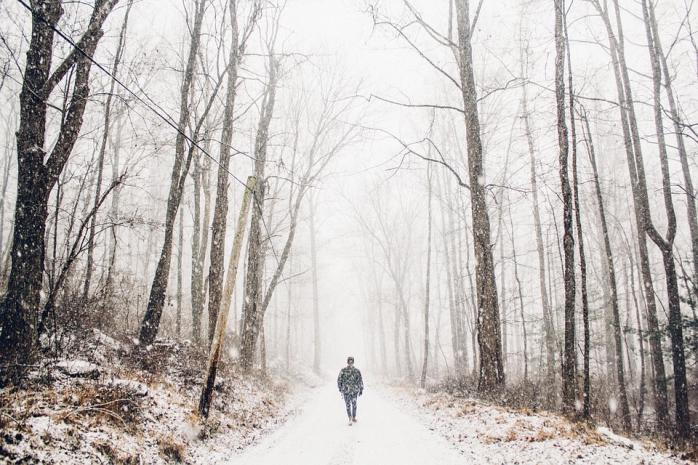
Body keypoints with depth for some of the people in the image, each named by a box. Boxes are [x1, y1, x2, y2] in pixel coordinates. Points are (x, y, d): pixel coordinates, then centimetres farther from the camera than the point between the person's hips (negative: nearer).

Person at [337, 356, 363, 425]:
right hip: (355, 390, 1)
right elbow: (360, 381, -6)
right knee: (354, 403, 22)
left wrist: (340, 388, 10)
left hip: (346, 390, -1)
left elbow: (339, 380, -4)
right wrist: (361, 390, 5)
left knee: (348, 405, 10)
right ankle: (354, 418, 31)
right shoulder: (357, 370, -8)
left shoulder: (343, 370, -9)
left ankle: (350, 419, -8)